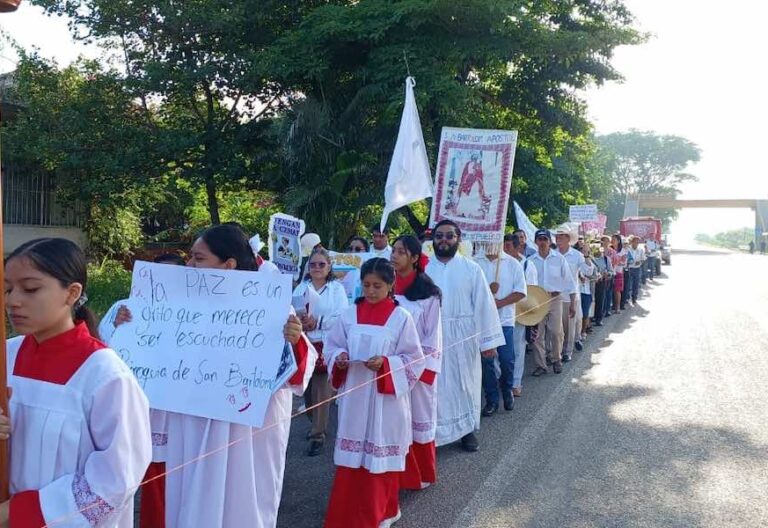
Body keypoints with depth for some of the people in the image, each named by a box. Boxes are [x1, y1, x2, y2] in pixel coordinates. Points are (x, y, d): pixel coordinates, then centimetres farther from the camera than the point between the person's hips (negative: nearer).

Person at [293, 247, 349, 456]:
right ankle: (317, 425, 30)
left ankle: (318, 435, 4)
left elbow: (341, 319, -8)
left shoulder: (337, 288, 2)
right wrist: (298, 320, -17)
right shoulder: (301, 287, 13)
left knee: (321, 392, -5)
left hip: (325, 347, -3)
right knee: (306, 389, 9)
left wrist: (317, 322, -17)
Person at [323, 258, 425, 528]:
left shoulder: (401, 318, -6)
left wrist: (386, 363, -20)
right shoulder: (349, 314, 2)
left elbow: (414, 359, -6)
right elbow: (332, 345, 9)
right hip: (353, 396, 3)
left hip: (385, 398, -3)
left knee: (381, 454, 8)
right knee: (352, 456, 9)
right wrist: (339, 358, -12)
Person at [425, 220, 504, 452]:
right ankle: (433, 432, 20)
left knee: (464, 382, 12)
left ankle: (467, 429, 28)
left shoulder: (471, 269, -2)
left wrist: (489, 340, -6)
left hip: (464, 338, 0)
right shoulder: (423, 268, 0)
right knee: (434, 385, 7)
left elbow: (483, 304, -3)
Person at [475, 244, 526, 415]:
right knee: (486, 361, 3)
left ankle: (507, 391, 29)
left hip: (505, 319, 0)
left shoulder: (512, 263, 1)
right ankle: (491, 400, 16)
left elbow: (521, 291, -2)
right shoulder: (475, 263, 0)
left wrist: (500, 302, -12)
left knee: (507, 359, 3)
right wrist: (487, 291, -16)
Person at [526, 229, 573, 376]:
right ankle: (540, 365, 13)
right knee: (537, 334, 2)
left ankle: (556, 360, 22)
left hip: (555, 299, -1)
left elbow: (568, 280, 4)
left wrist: (556, 292, -5)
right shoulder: (530, 260, 1)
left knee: (556, 332, -2)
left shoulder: (559, 258, 1)